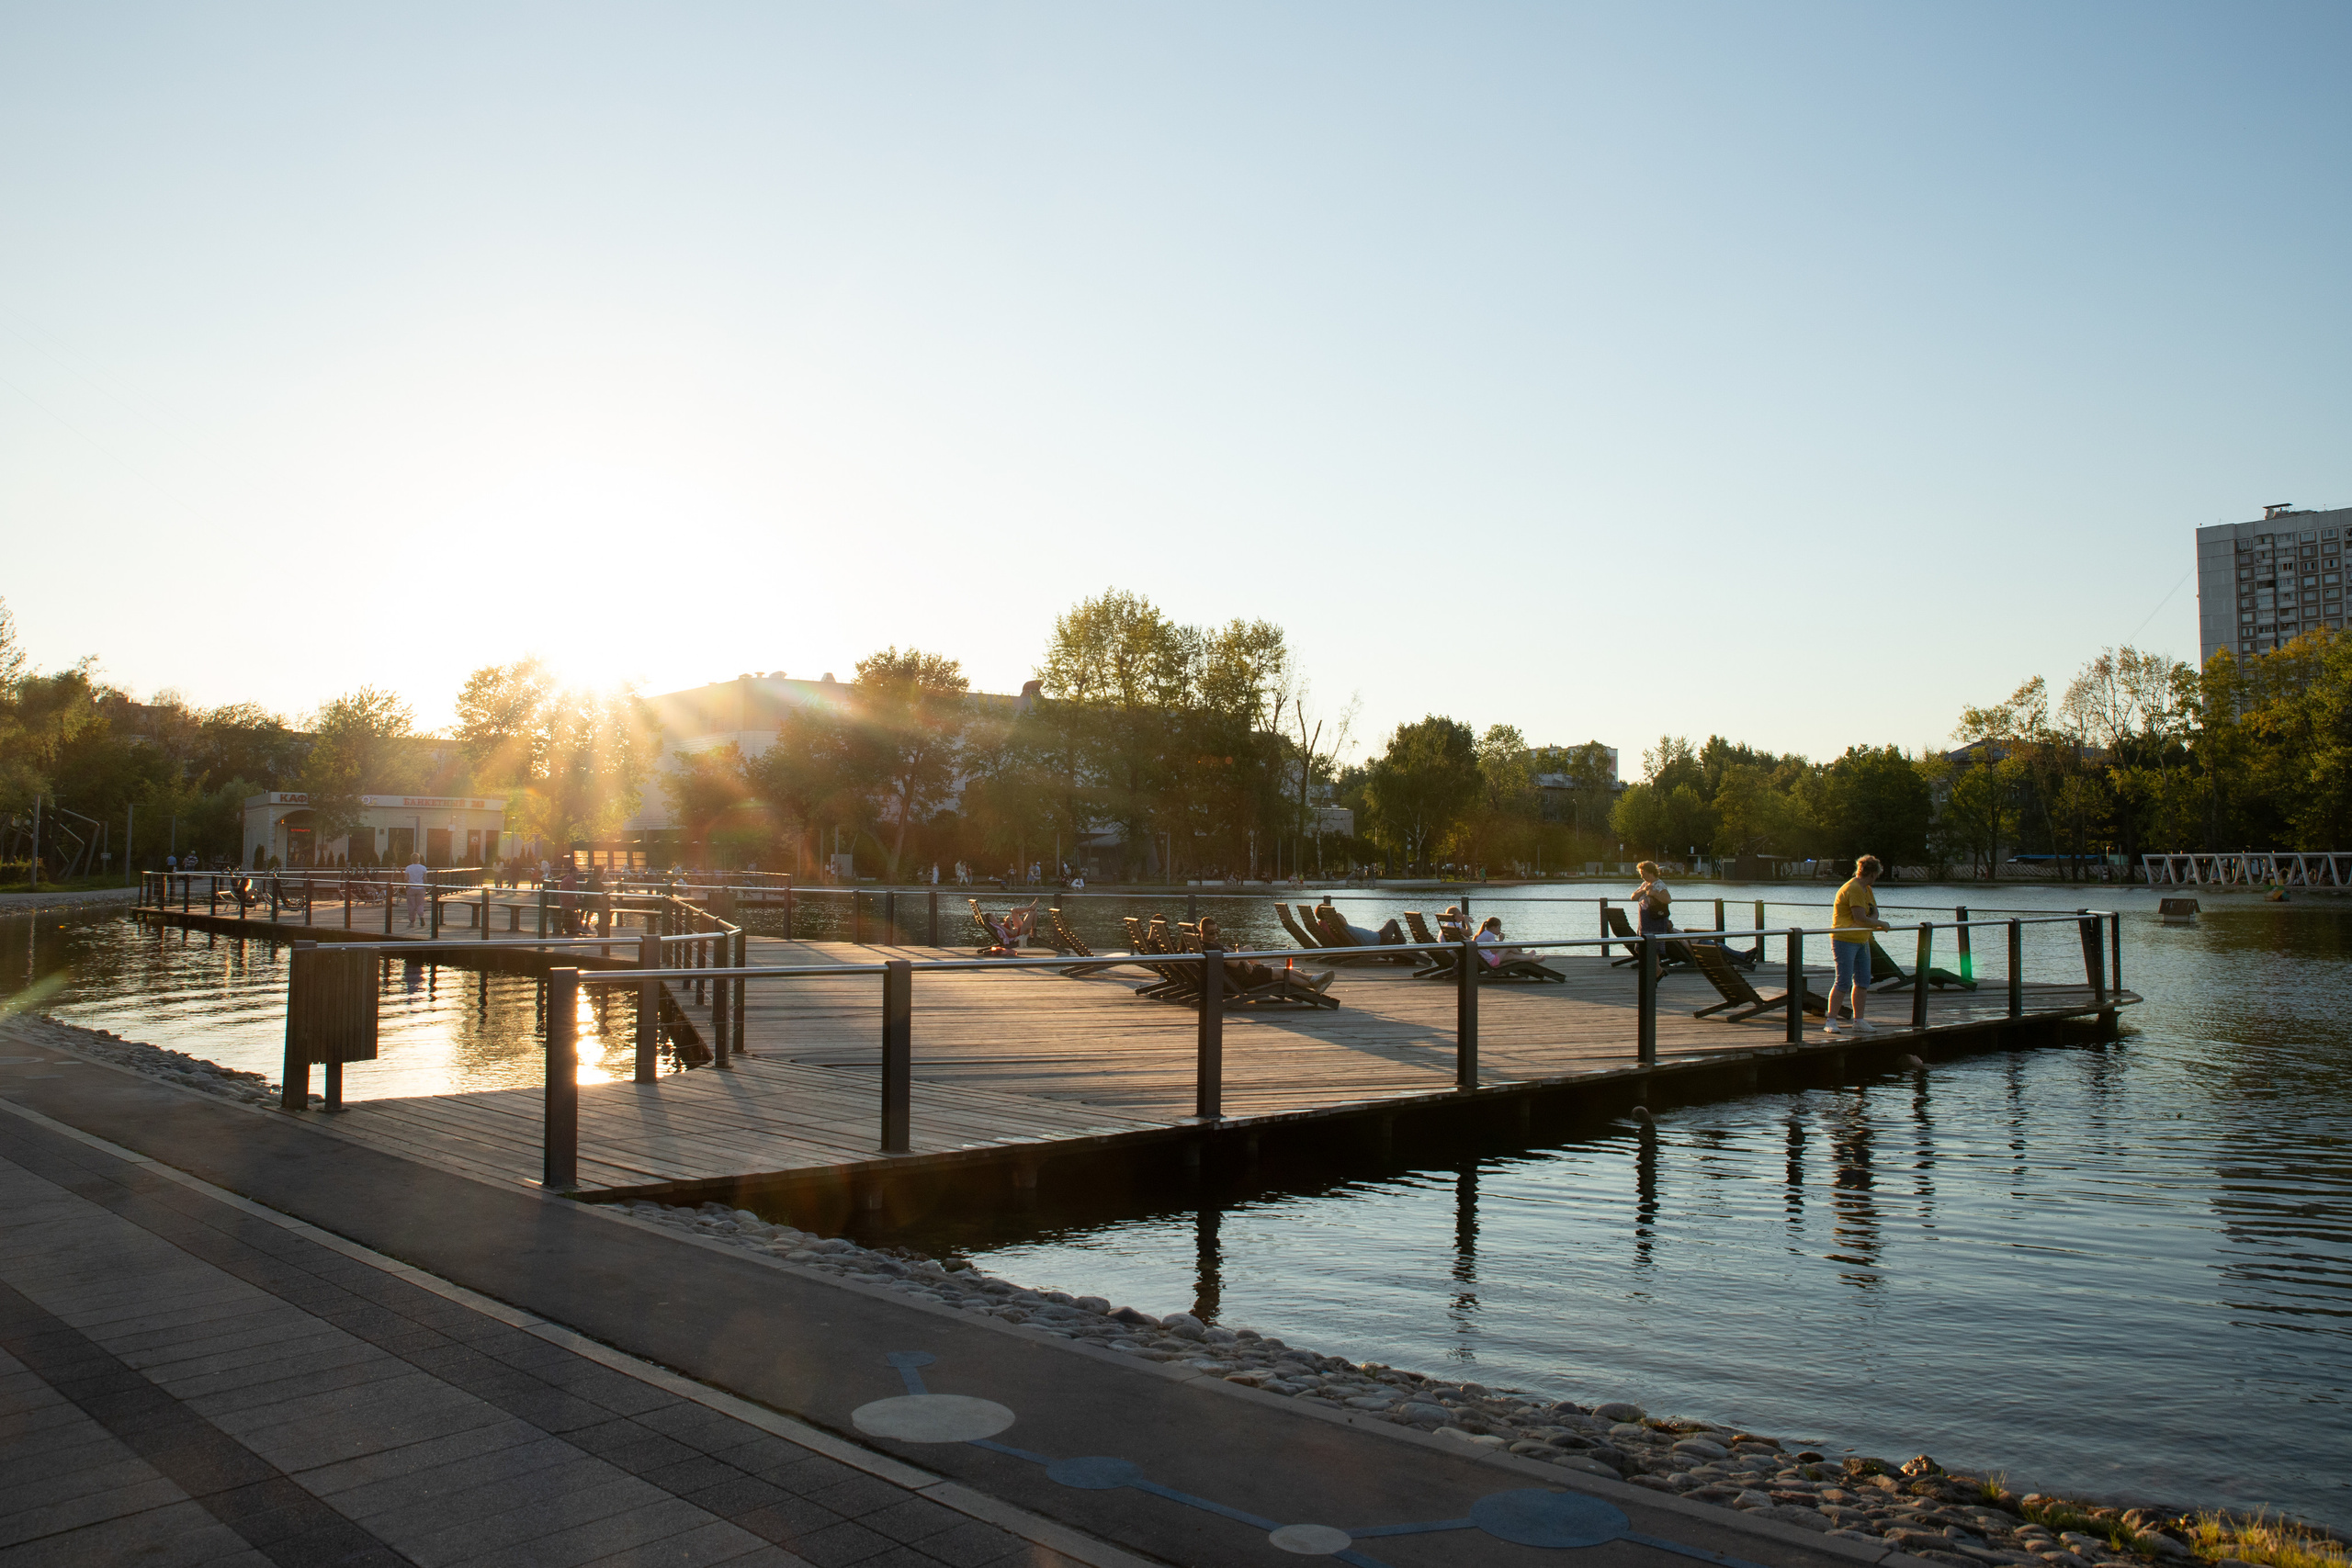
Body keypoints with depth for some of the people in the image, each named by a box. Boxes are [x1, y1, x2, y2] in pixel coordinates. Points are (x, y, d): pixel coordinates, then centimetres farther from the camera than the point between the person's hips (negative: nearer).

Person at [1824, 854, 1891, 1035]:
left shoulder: (1866, 889, 13)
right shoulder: (1853, 889, -20)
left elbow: (1874, 911, 14)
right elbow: (1861, 919, -24)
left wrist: (1871, 921, -8)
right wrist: (1881, 924, -10)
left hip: (1861, 941, 10)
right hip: (1845, 940, -10)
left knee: (1863, 981, 9)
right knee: (1843, 981, -11)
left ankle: (1858, 1020, 16)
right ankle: (1831, 1021, -7)